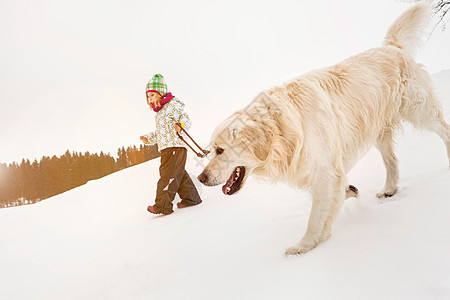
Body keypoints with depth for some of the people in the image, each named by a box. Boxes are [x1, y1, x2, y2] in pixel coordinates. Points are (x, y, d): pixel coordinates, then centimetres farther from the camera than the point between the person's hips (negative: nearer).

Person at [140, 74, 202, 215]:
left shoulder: (172, 105, -6)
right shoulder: (159, 111, 23)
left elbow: (186, 119, -15)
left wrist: (180, 125, -35)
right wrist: (148, 138, 19)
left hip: (175, 146, -10)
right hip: (166, 147, 10)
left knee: (168, 174, -10)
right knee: (179, 174, 12)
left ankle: (163, 206, -8)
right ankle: (191, 198, 22)